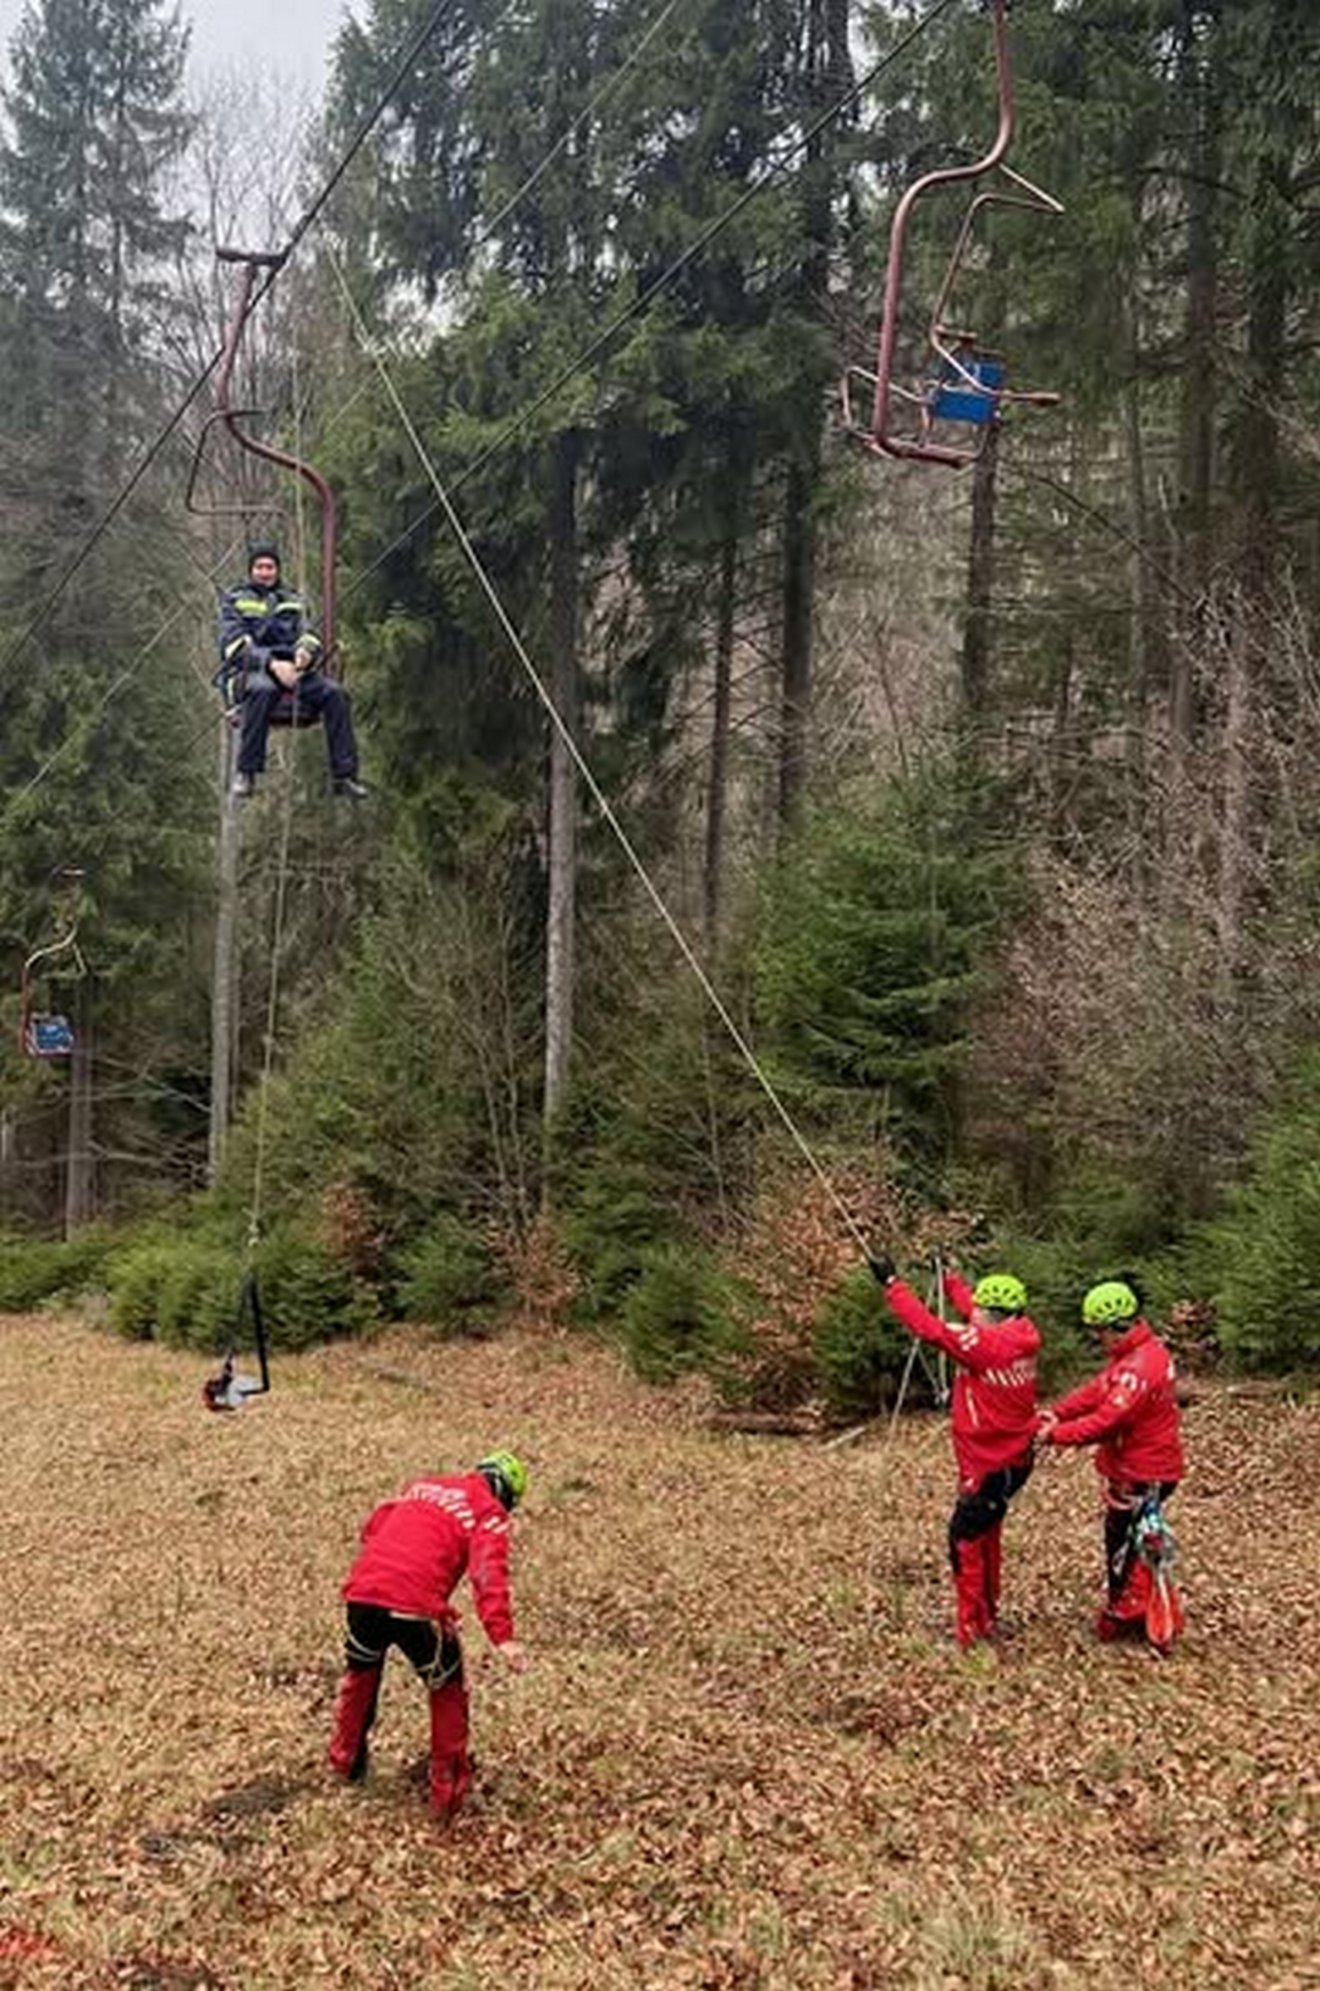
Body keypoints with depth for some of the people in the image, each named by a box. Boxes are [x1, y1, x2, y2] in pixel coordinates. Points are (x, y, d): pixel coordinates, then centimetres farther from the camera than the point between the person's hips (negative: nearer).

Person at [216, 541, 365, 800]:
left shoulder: (290, 601, 24)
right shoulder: (235, 600, 11)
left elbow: (308, 635, 14)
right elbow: (235, 645, -4)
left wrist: (305, 651, -14)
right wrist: (271, 664, -22)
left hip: (290, 669, 4)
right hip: (248, 672, -4)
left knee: (334, 692, -23)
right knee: (263, 689, -41)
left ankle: (344, 775, -23)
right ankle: (245, 773, -35)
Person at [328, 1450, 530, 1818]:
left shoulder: (420, 1486, 27)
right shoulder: (489, 1513, 8)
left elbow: (371, 1530, 27)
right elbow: (489, 1576, -9)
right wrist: (502, 1637, -18)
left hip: (363, 1592, 5)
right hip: (416, 1607, -5)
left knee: (360, 1675, 32)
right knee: (447, 1692, 18)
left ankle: (345, 1761, 48)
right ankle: (447, 1793, 22)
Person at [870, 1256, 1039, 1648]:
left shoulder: (986, 1345, -24)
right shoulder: (1020, 1336, -1)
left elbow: (930, 1328, -24)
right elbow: (970, 1306, 16)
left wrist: (891, 1283, -19)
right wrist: (948, 1277, 22)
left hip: (991, 1468, -9)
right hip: (1012, 1460, 9)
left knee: (965, 1541, 1)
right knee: (986, 1537, 21)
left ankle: (971, 1630, 7)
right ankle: (987, 1618, 33)